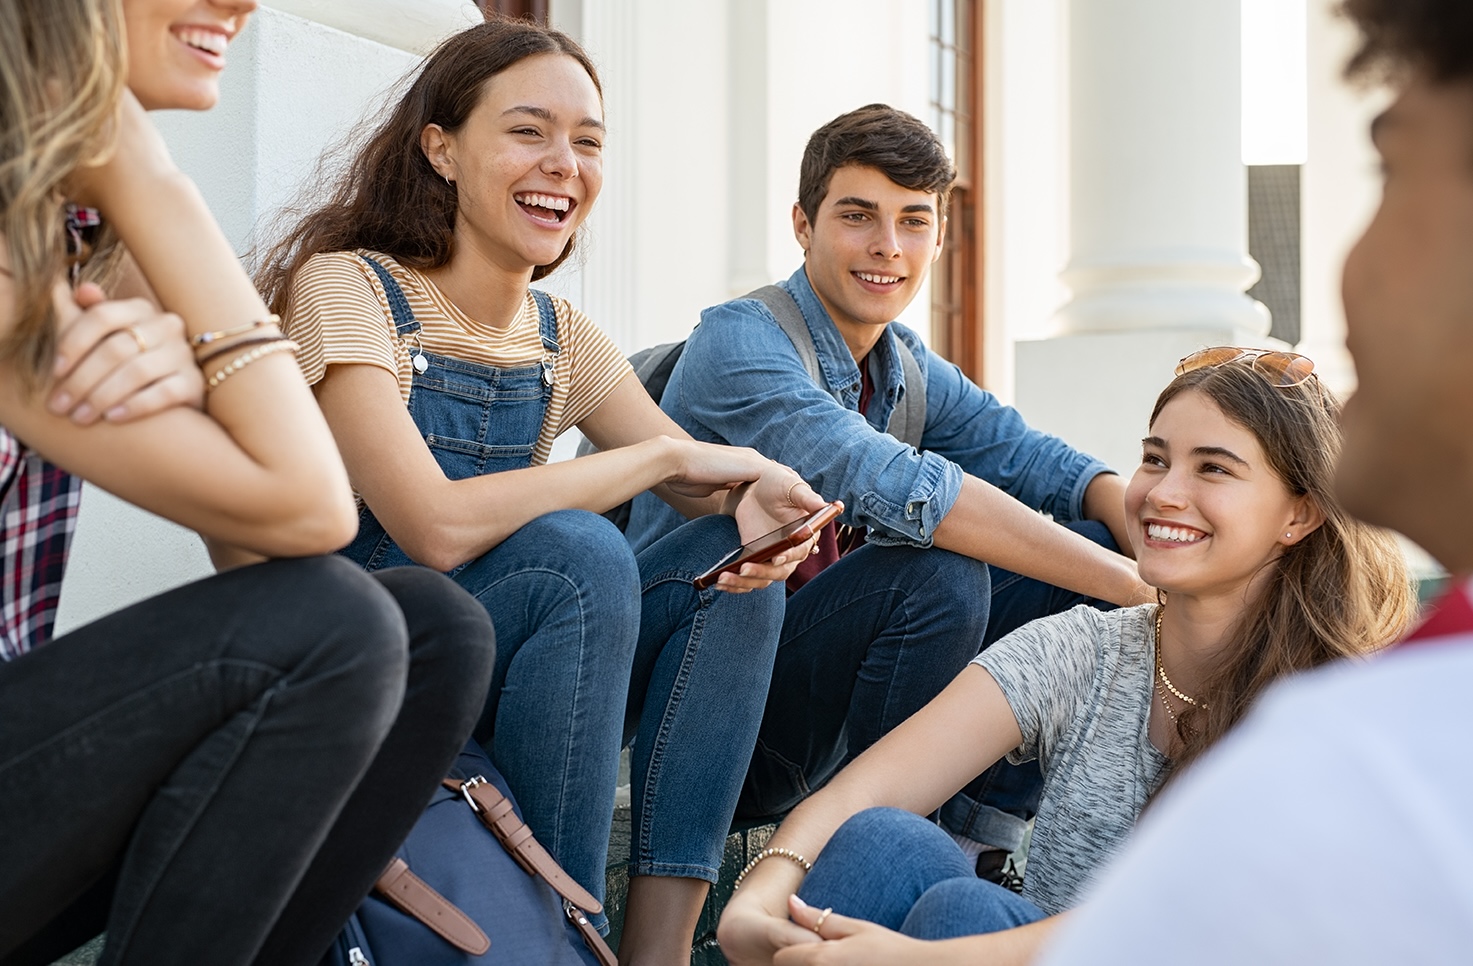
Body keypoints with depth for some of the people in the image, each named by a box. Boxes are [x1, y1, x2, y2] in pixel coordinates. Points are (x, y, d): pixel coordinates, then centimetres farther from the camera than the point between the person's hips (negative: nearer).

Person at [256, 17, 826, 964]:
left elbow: (708, 483, 5)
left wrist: (755, 498, -20)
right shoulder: (347, 287, -12)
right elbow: (437, 527, -26)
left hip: (501, 683, 7)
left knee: (741, 553, -11)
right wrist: (664, 454, -17)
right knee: (579, 555, -29)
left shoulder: (560, 335, 8)